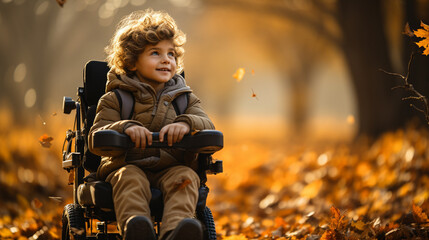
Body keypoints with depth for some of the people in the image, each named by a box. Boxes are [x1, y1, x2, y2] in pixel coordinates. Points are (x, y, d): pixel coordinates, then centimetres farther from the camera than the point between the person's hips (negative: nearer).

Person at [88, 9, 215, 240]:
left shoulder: (186, 98, 19)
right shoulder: (114, 99, 10)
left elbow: (207, 126, 3)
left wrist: (186, 123, -22)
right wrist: (125, 127, -24)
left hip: (171, 168, 2)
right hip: (128, 166, -2)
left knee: (186, 177, -31)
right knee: (130, 178, -35)